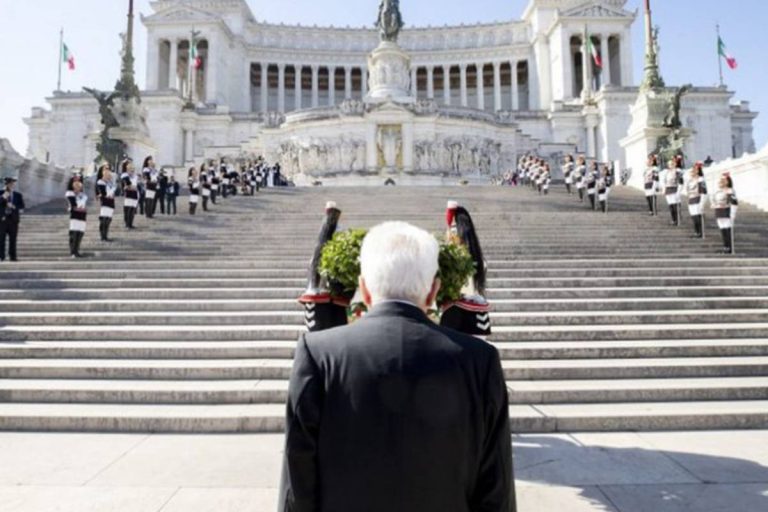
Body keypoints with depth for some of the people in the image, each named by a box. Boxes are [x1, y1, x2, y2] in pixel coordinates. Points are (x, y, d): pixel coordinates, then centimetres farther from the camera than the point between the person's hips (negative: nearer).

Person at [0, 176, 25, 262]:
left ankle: (13, 256, 5)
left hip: (13, 219, 1)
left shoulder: (18, 195, 11)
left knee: (13, 239, 2)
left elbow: (22, 207, 5)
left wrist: (14, 207, -12)